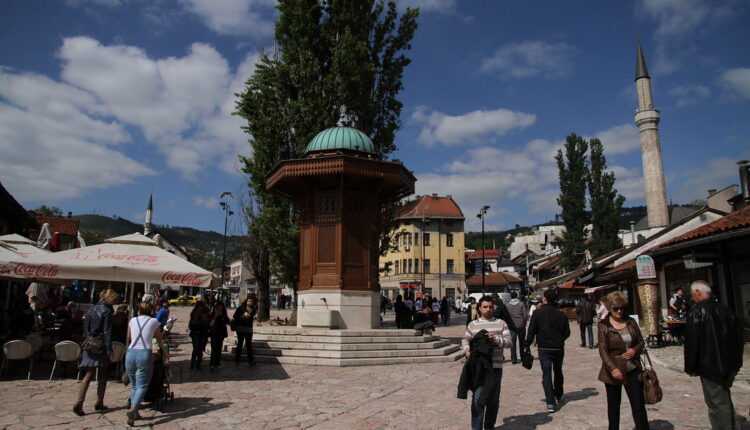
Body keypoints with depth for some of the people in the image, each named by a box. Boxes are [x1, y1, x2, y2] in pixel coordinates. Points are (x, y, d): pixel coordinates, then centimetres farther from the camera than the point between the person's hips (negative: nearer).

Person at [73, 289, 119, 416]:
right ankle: (99, 403, 15)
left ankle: (79, 403, -4)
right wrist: (110, 350, -13)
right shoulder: (107, 311, -11)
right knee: (103, 376, 9)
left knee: (88, 375, 8)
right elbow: (107, 332, -14)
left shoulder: (92, 309, 10)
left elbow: (85, 328, 14)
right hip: (101, 347, -6)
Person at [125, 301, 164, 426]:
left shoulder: (133, 320, 14)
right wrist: (161, 348, 41)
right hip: (145, 354, -3)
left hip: (131, 353, 3)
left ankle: (134, 412, 11)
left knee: (134, 385, 15)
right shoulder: (154, 321, 7)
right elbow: (160, 340, 20)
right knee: (142, 386, -2)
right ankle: (133, 410, -22)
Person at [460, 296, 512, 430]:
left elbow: (508, 341, 1)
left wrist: (496, 339, -16)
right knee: (478, 398, -8)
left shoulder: (501, 323, 8)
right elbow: (465, 339, 13)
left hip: (495, 367, 2)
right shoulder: (473, 324, 8)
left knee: (494, 399, 13)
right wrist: (466, 348, -8)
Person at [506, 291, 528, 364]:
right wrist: (524, 323, 9)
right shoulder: (521, 304, -3)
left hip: (512, 326, 0)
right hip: (521, 325, 0)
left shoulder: (508, 305, -1)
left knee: (513, 342, 3)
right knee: (522, 342, 13)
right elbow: (525, 315, -5)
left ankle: (513, 359, -1)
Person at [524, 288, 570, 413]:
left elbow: (531, 331, -10)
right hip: (558, 348, 3)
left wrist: (527, 346, 0)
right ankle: (558, 396, 39)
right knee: (558, 372, 22)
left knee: (546, 375, 0)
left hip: (544, 349, -3)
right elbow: (567, 333, 3)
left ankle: (550, 403, -7)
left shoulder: (537, 313, -10)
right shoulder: (561, 314, -2)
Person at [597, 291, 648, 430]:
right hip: (614, 371, -2)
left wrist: (635, 350, -10)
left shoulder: (631, 322, 5)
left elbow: (641, 342, 13)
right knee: (613, 405, 11)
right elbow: (603, 350, -11)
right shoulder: (604, 326, -6)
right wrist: (613, 369, -23)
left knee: (639, 405, 2)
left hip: (633, 370, 3)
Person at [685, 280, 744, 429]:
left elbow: (692, 343, -17)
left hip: (710, 367, -7)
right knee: (725, 400, 24)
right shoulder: (725, 310, 4)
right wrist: (736, 360, 24)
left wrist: (690, 368, -7)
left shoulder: (696, 312, -17)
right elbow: (739, 338, 14)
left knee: (717, 403, 2)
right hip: (731, 366, 7)